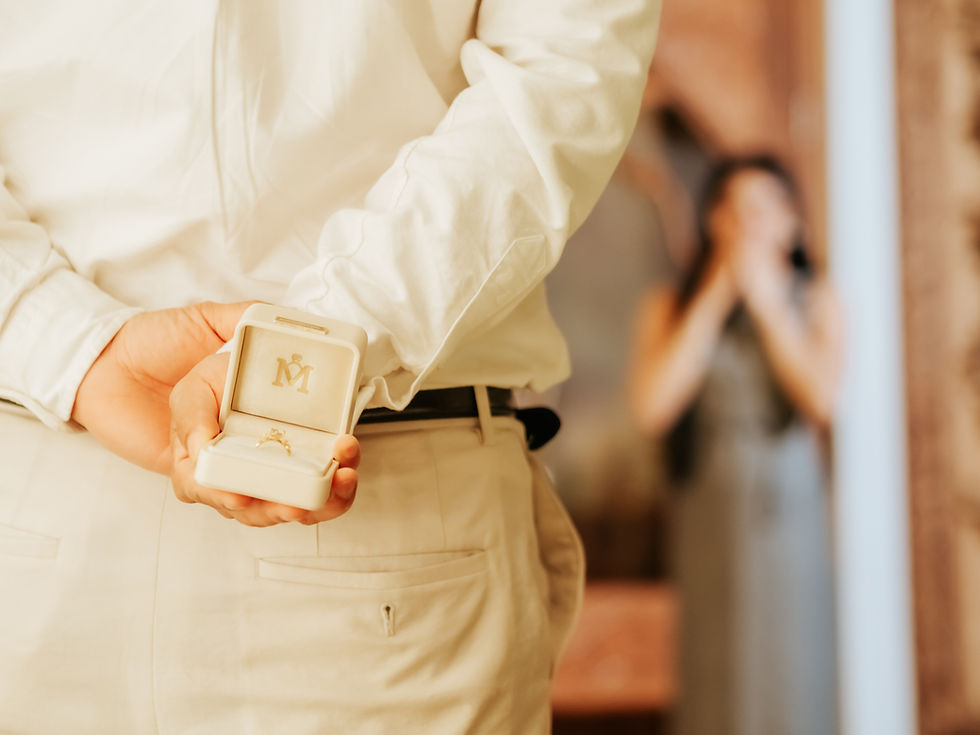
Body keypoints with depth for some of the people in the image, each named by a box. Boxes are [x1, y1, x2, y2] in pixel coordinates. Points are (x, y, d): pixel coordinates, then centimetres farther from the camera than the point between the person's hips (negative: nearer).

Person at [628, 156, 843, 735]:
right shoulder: (670, 306, 5)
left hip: (792, 512, 0)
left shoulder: (817, 300, 5)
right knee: (719, 680, 0)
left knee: (792, 677, -1)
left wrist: (767, 301, -8)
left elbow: (822, 400, -10)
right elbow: (653, 407, -10)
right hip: (710, 518, 0)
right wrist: (715, 298, -8)